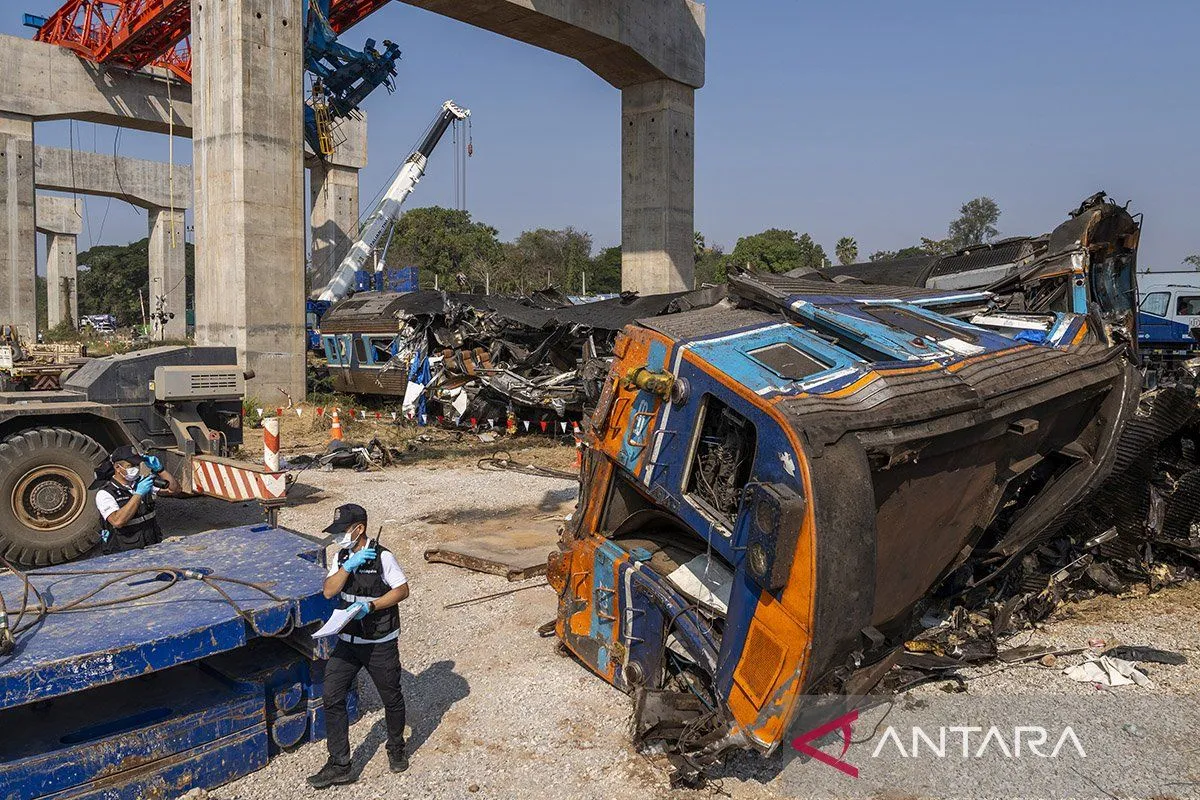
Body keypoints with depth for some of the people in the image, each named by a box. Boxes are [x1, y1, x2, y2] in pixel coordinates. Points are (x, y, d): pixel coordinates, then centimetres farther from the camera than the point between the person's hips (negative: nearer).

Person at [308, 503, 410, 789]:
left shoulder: (382, 557, -16)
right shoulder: (342, 557, 3)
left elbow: (402, 590, -14)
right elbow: (329, 591, -8)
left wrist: (370, 606, -24)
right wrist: (349, 566, -22)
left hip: (380, 644, -5)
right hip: (348, 642, 5)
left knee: (391, 698, 12)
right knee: (332, 698, 0)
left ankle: (396, 748, 37)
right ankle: (339, 765, 11)